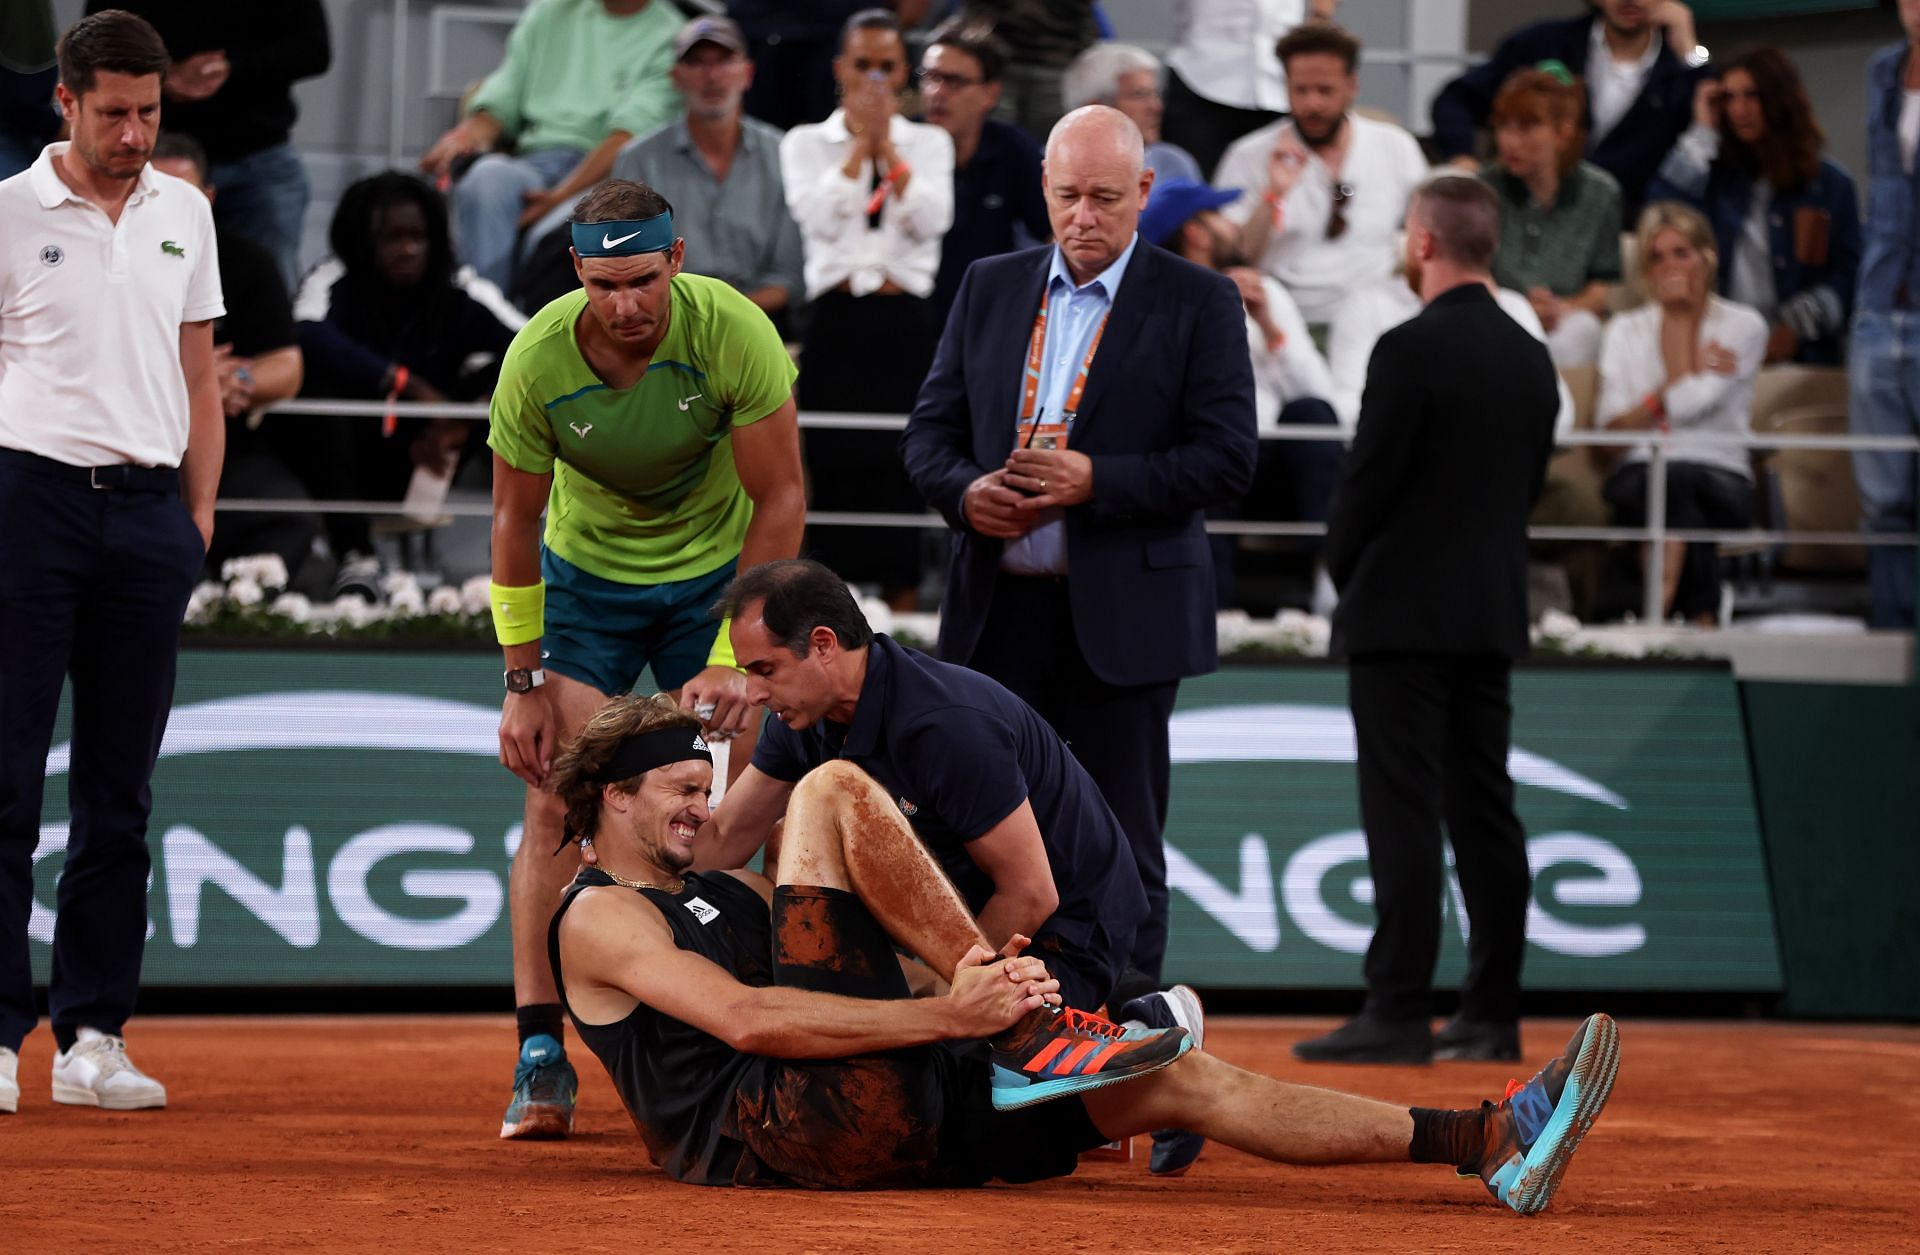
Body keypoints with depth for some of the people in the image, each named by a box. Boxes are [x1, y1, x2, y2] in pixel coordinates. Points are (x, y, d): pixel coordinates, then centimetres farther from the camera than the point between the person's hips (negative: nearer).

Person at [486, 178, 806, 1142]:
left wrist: (735, 657, -20)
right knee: (556, 803, -11)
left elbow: (779, 500, -17)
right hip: (585, 578, 0)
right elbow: (516, 519, -9)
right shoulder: (538, 359, -23)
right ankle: (540, 1058, -11)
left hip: (716, 572, 0)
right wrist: (523, 678, -10)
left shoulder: (733, 332, -26)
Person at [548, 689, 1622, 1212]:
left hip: (881, 1131, 8)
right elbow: (747, 1018, -13)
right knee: (834, 789, -12)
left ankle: (1488, 1142, -4)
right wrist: (949, 1015, -20)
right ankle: (1028, 1030, -19)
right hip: (783, 1132, -8)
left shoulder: (723, 893, 35)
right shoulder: (599, 919, 5)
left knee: (1176, 1077, -1)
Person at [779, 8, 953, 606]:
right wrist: (860, 143, -7)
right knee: (837, 467, -4)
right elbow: (819, 217, -8)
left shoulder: (929, 143, 13)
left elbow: (931, 220, -5)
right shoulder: (807, 143, 10)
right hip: (838, 325, -1)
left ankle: (903, 616, 1)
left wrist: (887, 145, -7)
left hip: (906, 325, 1)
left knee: (903, 468, -3)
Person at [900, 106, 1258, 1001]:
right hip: (999, 615, 4)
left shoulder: (1197, 303, -1)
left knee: (1120, 851, 1)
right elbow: (929, 431, 13)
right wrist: (966, 491, -9)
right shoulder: (990, 289, 12)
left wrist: (1096, 481, -18)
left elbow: (1227, 458, -7)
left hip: (1122, 618, -4)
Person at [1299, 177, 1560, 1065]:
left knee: (1404, 817, -8)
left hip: (1403, 617, -7)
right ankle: (1491, 1014, 9)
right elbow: (1531, 479, 13)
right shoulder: (1530, 357, 9)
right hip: (1492, 616, 7)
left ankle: (1398, 1013, -10)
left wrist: (1343, 572, 4)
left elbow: (1367, 481, -13)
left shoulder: (1411, 351, -14)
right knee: (1483, 812, 8)